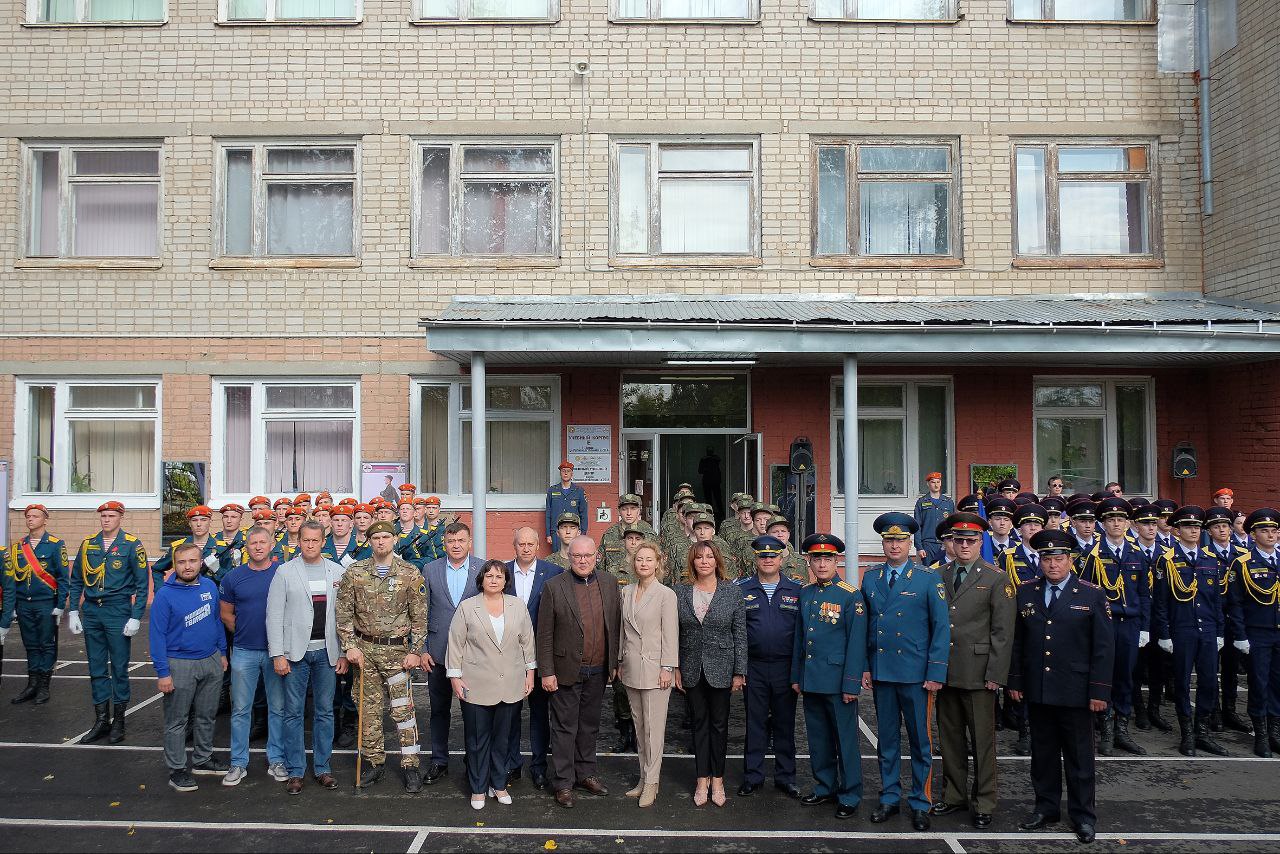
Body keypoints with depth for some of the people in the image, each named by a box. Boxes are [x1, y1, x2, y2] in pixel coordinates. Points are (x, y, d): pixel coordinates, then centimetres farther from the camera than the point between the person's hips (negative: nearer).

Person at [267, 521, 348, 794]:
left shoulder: (337, 572, 5)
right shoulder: (285, 572, -1)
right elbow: (274, 616, -3)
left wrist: (344, 653, 2)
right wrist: (277, 654, -9)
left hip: (327, 651, 2)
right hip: (295, 651, -2)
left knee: (324, 711, 9)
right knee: (294, 712, 5)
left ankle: (322, 767, 21)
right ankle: (295, 771, 16)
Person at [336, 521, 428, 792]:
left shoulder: (411, 574, -4)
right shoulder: (354, 572, 0)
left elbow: (419, 617, -2)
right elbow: (343, 612, 2)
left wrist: (415, 651, -6)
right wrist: (350, 646, -5)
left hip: (398, 649, -2)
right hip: (364, 648, 2)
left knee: (403, 708, -1)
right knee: (369, 708, 10)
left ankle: (410, 765, 10)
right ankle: (374, 762, 24)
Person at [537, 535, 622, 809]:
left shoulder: (609, 583, 2)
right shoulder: (554, 587, -9)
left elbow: (615, 626, 7)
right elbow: (544, 634, -7)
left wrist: (614, 663, 7)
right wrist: (546, 672, -9)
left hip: (598, 672, 4)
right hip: (567, 671, -4)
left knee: (589, 725, 16)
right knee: (565, 728, 5)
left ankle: (586, 774, 31)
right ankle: (563, 783, 17)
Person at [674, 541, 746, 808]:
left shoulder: (732, 592, -4)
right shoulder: (680, 592, 0)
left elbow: (740, 634, -2)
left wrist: (739, 672, -4)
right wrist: (674, 667, 0)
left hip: (720, 669, -1)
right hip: (692, 669, 1)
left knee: (719, 723, 8)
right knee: (699, 722, 10)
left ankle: (717, 779, 22)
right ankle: (702, 779, 21)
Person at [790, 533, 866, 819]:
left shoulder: (851, 596, -8)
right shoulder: (805, 594, 9)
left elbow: (856, 643, -10)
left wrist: (852, 685, -13)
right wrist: (796, 676, 12)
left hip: (838, 681, -5)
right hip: (810, 681, 6)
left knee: (845, 739, 3)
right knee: (818, 739, 14)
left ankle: (850, 796, 15)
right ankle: (825, 788, 28)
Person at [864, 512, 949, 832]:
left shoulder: (929, 579, -3)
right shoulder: (870, 578, 6)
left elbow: (941, 628, -5)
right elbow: (864, 626, 9)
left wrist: (936, 673, -9)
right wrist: (865, 666, 4)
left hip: (916, 674, -3)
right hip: (881, 671, 3)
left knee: (920, 741, 6)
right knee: (887, 739, 12)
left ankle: (920, 803, 20)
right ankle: (890, 798, 24)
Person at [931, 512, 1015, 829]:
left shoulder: (997, 579, -3)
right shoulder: (938, 576, 9)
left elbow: (1002, 631, -6)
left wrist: (995, 674, -11)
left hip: (978, 674, -4)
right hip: (944, 671, 4)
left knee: (982, 740, 4)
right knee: (950, 737, 13)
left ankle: (984, 803, 17)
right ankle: (954, 795, 27)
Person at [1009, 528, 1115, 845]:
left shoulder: (1092, 595, -4)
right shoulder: (1025, 593, 4)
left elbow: (1102, 647, -5)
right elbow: (1016, 640, 7)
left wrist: (1099, 690, -8)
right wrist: (1015, 681, 5)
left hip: (1075, 692, -3)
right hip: (1036, 690, 3)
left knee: (1079, 756, 8)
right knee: (1043, 753, 13)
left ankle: (1083, 815, 21)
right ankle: (1046, 808, 26)